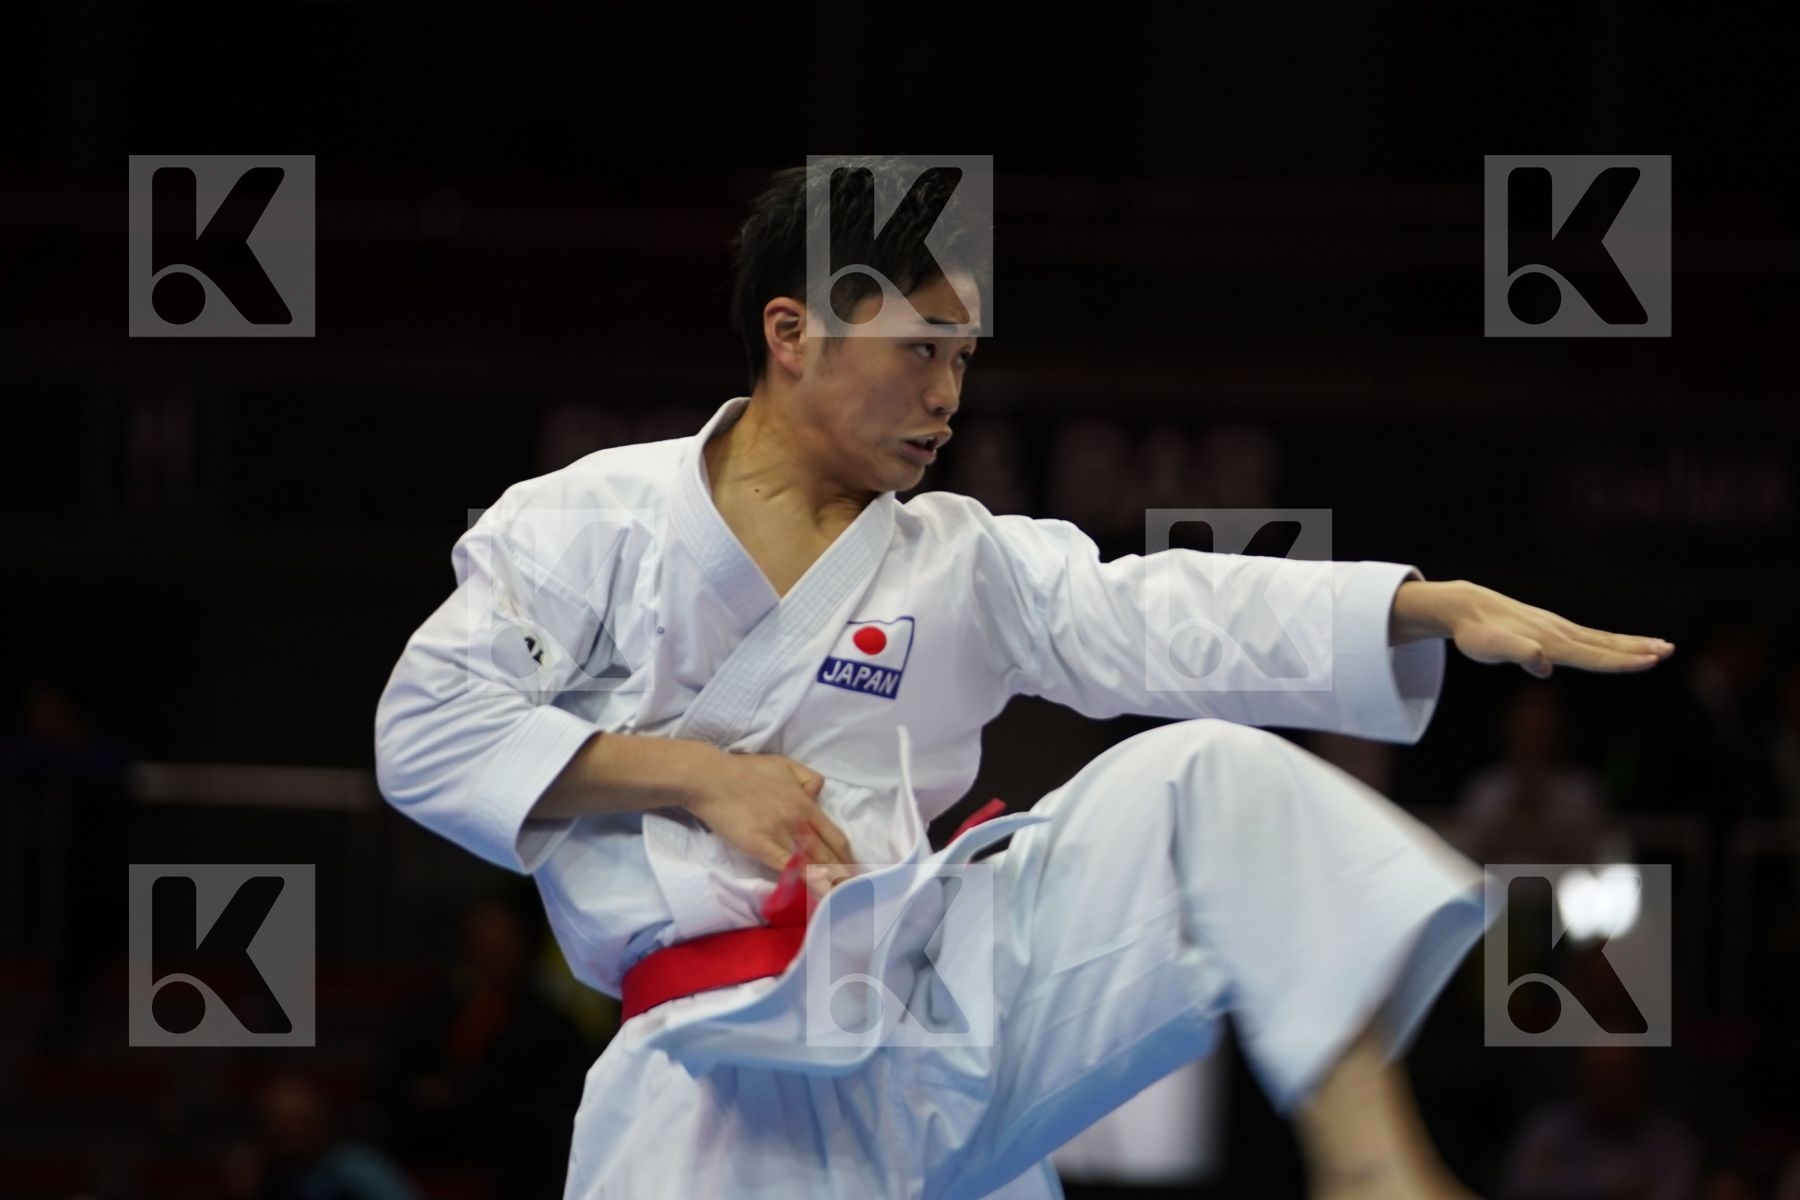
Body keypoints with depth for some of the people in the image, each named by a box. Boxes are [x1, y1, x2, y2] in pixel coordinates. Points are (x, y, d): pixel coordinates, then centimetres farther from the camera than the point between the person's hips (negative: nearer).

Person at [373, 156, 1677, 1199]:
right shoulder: (593, 521, 6)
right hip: (732, 1065, -3)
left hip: (956, 1006, 3)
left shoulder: (965, 564, 13)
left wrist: (1439, 607, -14)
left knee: (1214, 782, -13)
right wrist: (687, 777, -10)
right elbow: (428, 729, 0)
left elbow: (1173, 621, 0)